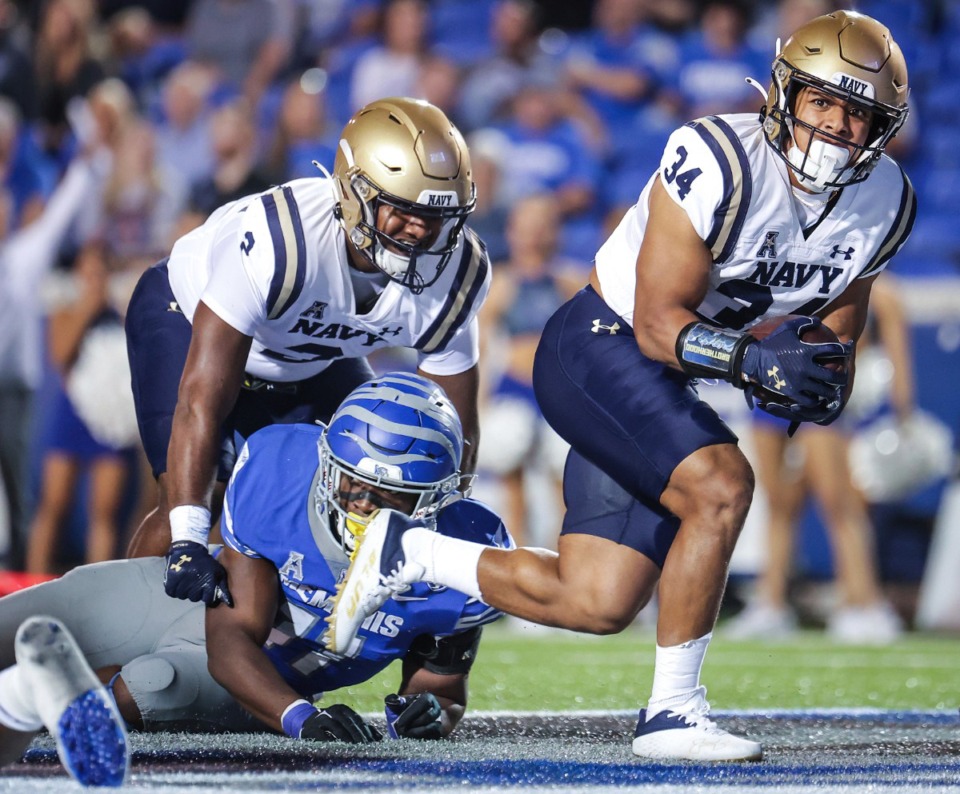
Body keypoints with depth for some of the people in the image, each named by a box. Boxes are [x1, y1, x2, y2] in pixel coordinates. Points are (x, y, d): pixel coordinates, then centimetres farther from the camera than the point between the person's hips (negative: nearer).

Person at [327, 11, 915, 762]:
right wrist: (748, 357, -40)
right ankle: (673, 709, -17)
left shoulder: (884, 203, -2)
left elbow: (835, 340, 8)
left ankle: (404, 553, 21)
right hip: (599, 349, -8)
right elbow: (659, 324, -23)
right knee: (722, 487, -30)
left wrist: (822, 386, -14)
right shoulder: (720, 162, -25)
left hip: (663, 387, 8)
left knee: (596, 604, 2)